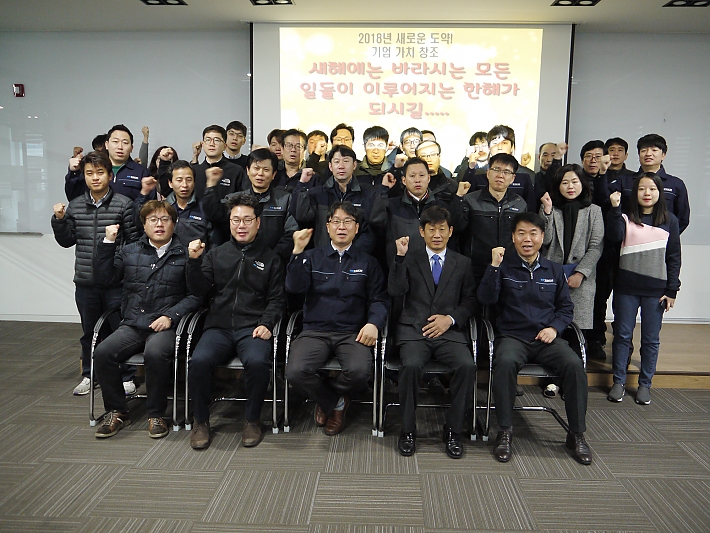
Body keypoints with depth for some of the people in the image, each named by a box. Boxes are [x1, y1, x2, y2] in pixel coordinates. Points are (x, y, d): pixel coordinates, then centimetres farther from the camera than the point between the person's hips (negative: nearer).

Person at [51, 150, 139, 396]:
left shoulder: (124, 205, -7)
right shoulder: (75, 206, 7)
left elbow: (135, 240, -6)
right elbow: (67, 241, 13)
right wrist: (59, 220, -1)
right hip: (85, 283, 4)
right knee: (89, 332, 18)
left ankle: (126, 377, 21)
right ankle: (89, 375, 34)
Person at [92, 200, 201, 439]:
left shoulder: (185, 254, 6)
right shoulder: (129, 252, 18)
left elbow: (196, 295, -1)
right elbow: (105, 280, 10)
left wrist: (171, 315, -12)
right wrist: (108, 243, 6)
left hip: (165, 326, -4)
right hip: (132, 325, 4)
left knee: (155, 353, -34)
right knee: (102, 352, -23)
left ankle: (156, 414, -11)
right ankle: (117, 412, -1)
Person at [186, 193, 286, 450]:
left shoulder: (270, 259, 14)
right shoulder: (216, 255, 18)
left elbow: (277, 299, 9)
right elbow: (199, 290, 8)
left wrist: (266, 323, -9)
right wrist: (194, 261, -7)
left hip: (252, 328, -1)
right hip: (218, 326, 2)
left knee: (258, 361, -33)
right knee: (199, 360, -29)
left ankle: (253, 419, -8)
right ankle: (200, 421, -4)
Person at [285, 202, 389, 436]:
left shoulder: (367, 263, 15)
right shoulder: (312, 256, 14)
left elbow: (379, 300, 7)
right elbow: (295, 287, -2)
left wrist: (374, 323, -13)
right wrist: (298, 252, -12)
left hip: (352, 333, 0)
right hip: (315, 331, 1)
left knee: (359, 371, -31)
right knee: (296, 372, -27)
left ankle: (325, 397, 6)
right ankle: (336, 403, 6)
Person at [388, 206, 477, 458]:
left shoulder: (462, 263, 16)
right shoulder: (409, 259, 12)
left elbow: (470, 302, 11)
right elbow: (395, 291, -3)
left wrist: (450, 318, -6)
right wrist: (400, 256, -10)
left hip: (449, 331, 1)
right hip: (413, 329, -1)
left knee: (467, 366, -27)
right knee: (411, 365, -31)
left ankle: (453, 431, -7)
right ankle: (408, 430, -9)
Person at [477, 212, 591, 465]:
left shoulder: (554, 270, 14)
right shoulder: (504, 266, 4)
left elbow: (566, 307, 18)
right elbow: (486, 299, -8)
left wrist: (555, 327, -1)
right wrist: (494, 266, -18)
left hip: (546, 338, 3)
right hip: (512, 336, -3)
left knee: (574, 364, -26)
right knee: (505, 362, -35)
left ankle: (577, 434, -9)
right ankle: (505, 432, -20)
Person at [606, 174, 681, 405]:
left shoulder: (670, 220, 6)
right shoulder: (626, 217, 4)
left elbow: (674, 257, 5)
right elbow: (615, 236, -17)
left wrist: (672, 290, 1)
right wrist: (615, 208, -24)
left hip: (656, 289, 1)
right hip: (626, 286, 0)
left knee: (651, 339, 7)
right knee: (622, 334, 6)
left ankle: (645, 384, 19)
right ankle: (619, 382, 16)